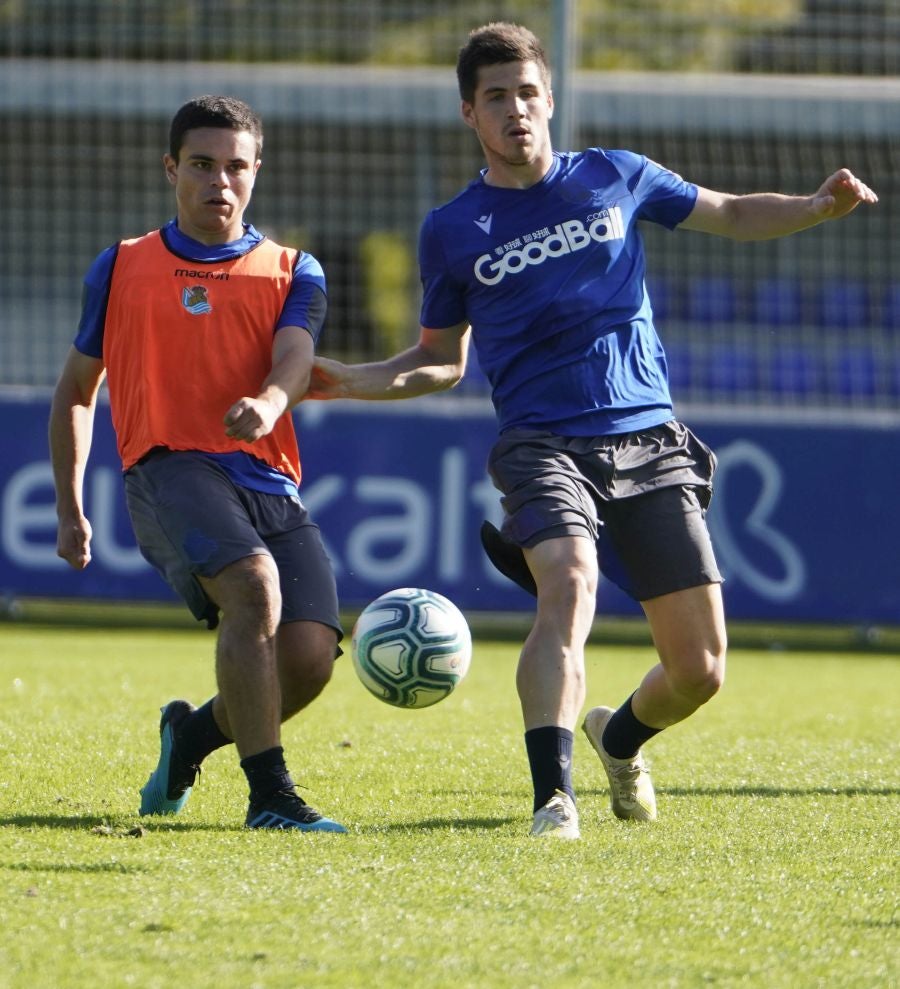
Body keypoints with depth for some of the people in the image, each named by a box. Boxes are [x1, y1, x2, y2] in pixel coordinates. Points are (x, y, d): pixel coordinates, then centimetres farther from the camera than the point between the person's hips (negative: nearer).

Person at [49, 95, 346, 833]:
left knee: (310, 655, -16)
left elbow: (295, 360, -5)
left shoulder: (292, 272, 17)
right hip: (170, 469, -2)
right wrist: (70, 509, 20)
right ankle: (269, 795, -28)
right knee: (253, 582, -32)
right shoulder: (121, 269, 17)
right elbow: (77, 391, 25)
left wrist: (268, 404, -29)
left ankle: (193, 733, 18)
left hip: (269, 481, 2)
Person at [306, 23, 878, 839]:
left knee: (700, 670, -2)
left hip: (650, 440, 2)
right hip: (544, 444, -2)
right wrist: (358, 382, -1)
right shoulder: (452, 231, 7)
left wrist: (819, 207, 2)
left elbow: (731, 216, 21)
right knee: (569, 584, -34)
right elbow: (444, 361, 17)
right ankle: (554, 798, -41)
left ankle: (620, 738, 32)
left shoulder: (614, 178, 8)